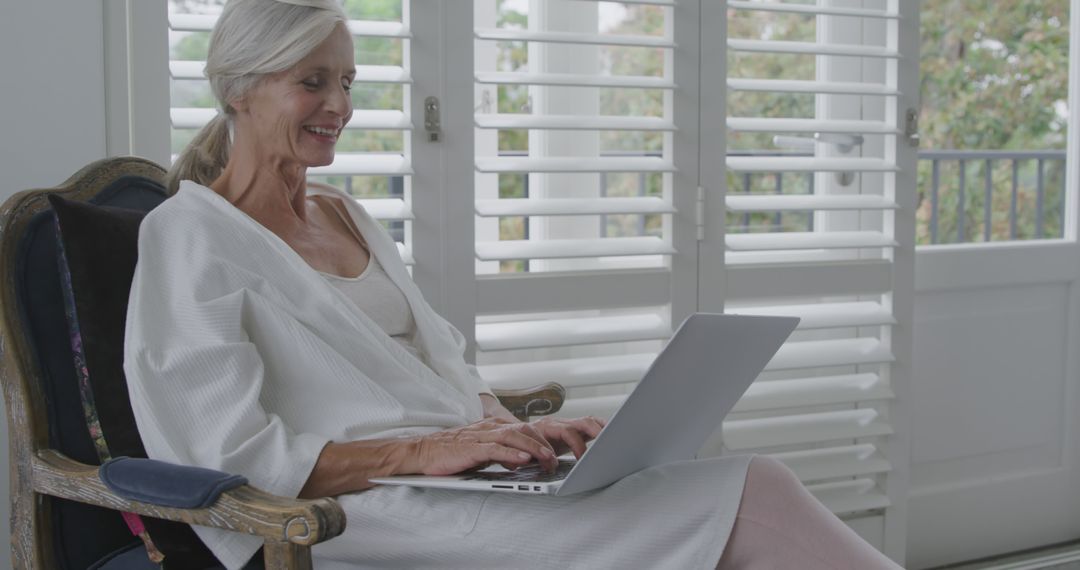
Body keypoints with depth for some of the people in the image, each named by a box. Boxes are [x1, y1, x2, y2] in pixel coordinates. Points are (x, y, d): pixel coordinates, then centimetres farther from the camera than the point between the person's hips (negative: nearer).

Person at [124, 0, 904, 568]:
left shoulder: (344, 216, 20)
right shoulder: (191, 237, -4)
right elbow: (232, 455, -13)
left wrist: (517, 428, -2)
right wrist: (424, 450, -20)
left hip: (455, 479, 7)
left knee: (748, 487, -16)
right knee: (743, 499, -20)